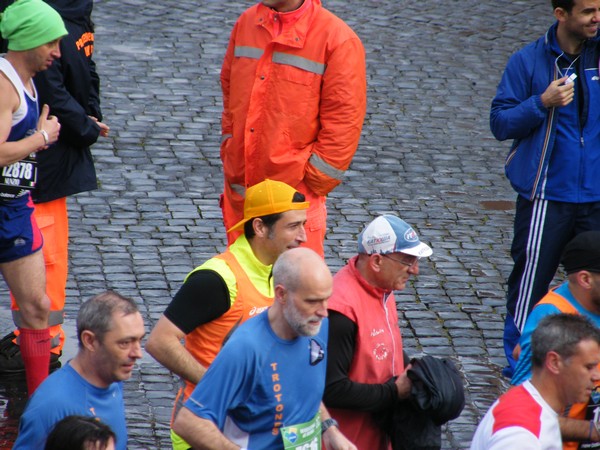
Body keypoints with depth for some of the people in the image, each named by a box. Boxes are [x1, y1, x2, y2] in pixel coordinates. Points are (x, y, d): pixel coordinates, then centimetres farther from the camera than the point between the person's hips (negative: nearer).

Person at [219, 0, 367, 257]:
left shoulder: (337, 40, -10)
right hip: (239, 191, 6)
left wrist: (312, 180, -12)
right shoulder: (246, 24, 8)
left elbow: (343, 125, -10)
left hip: (295, 194, -5)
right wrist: (229, 152, 12)